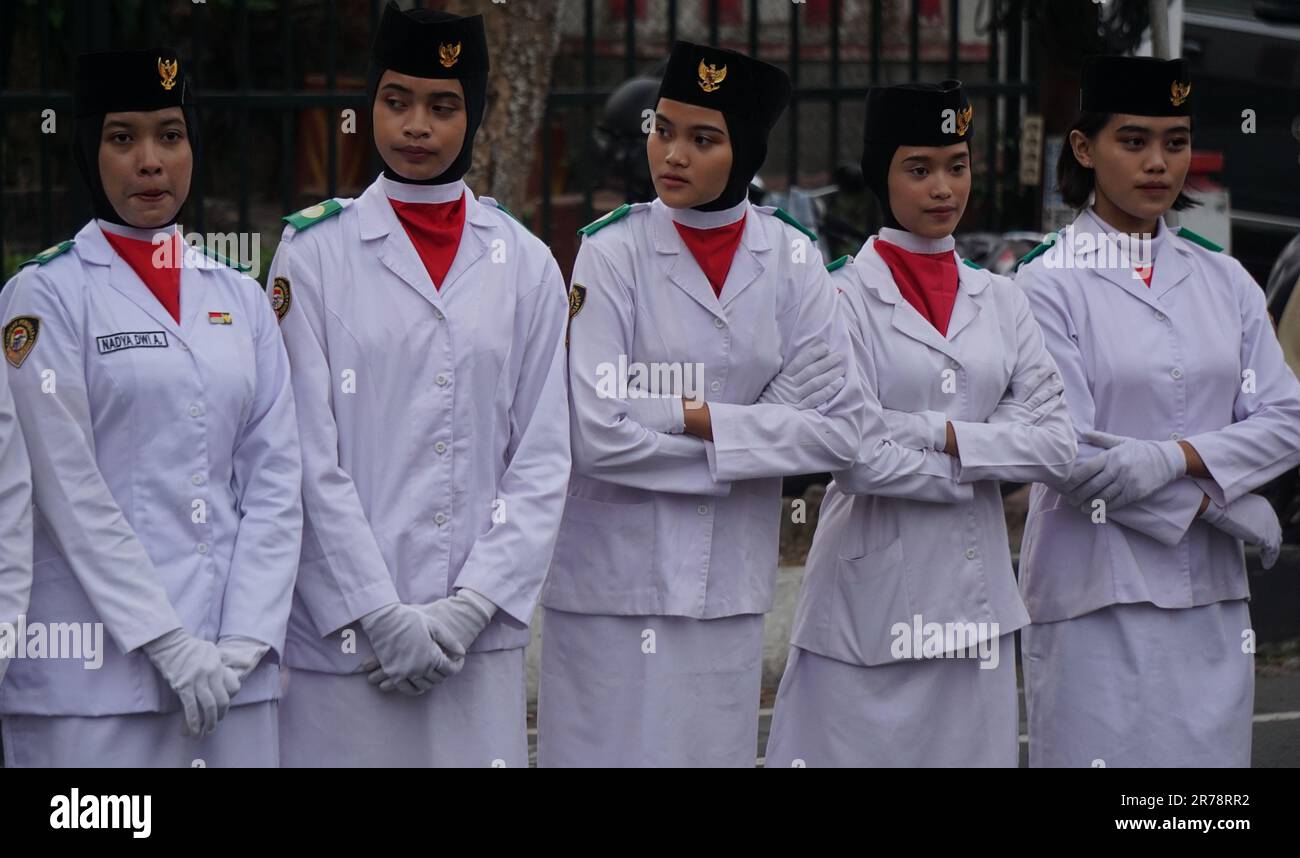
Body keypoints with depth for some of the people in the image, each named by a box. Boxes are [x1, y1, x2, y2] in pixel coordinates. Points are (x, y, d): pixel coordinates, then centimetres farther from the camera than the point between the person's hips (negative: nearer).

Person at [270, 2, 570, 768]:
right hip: (344, 630, -2)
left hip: (478, 632, 2)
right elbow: (310, 458, -4)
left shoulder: (525, 265, 7)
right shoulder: (315, 254, 0)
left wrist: (474, 604, -5)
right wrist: (382, 615, -9)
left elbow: (543, 458, 5)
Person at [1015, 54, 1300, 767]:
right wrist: (1219, 507, -7)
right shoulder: (1049, 283, -5)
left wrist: (1180, 457, -13)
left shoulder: (1225, 281, 11)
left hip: (1210, 598, 5)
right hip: (1097, 596, -4)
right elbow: (1067, 459, -11)